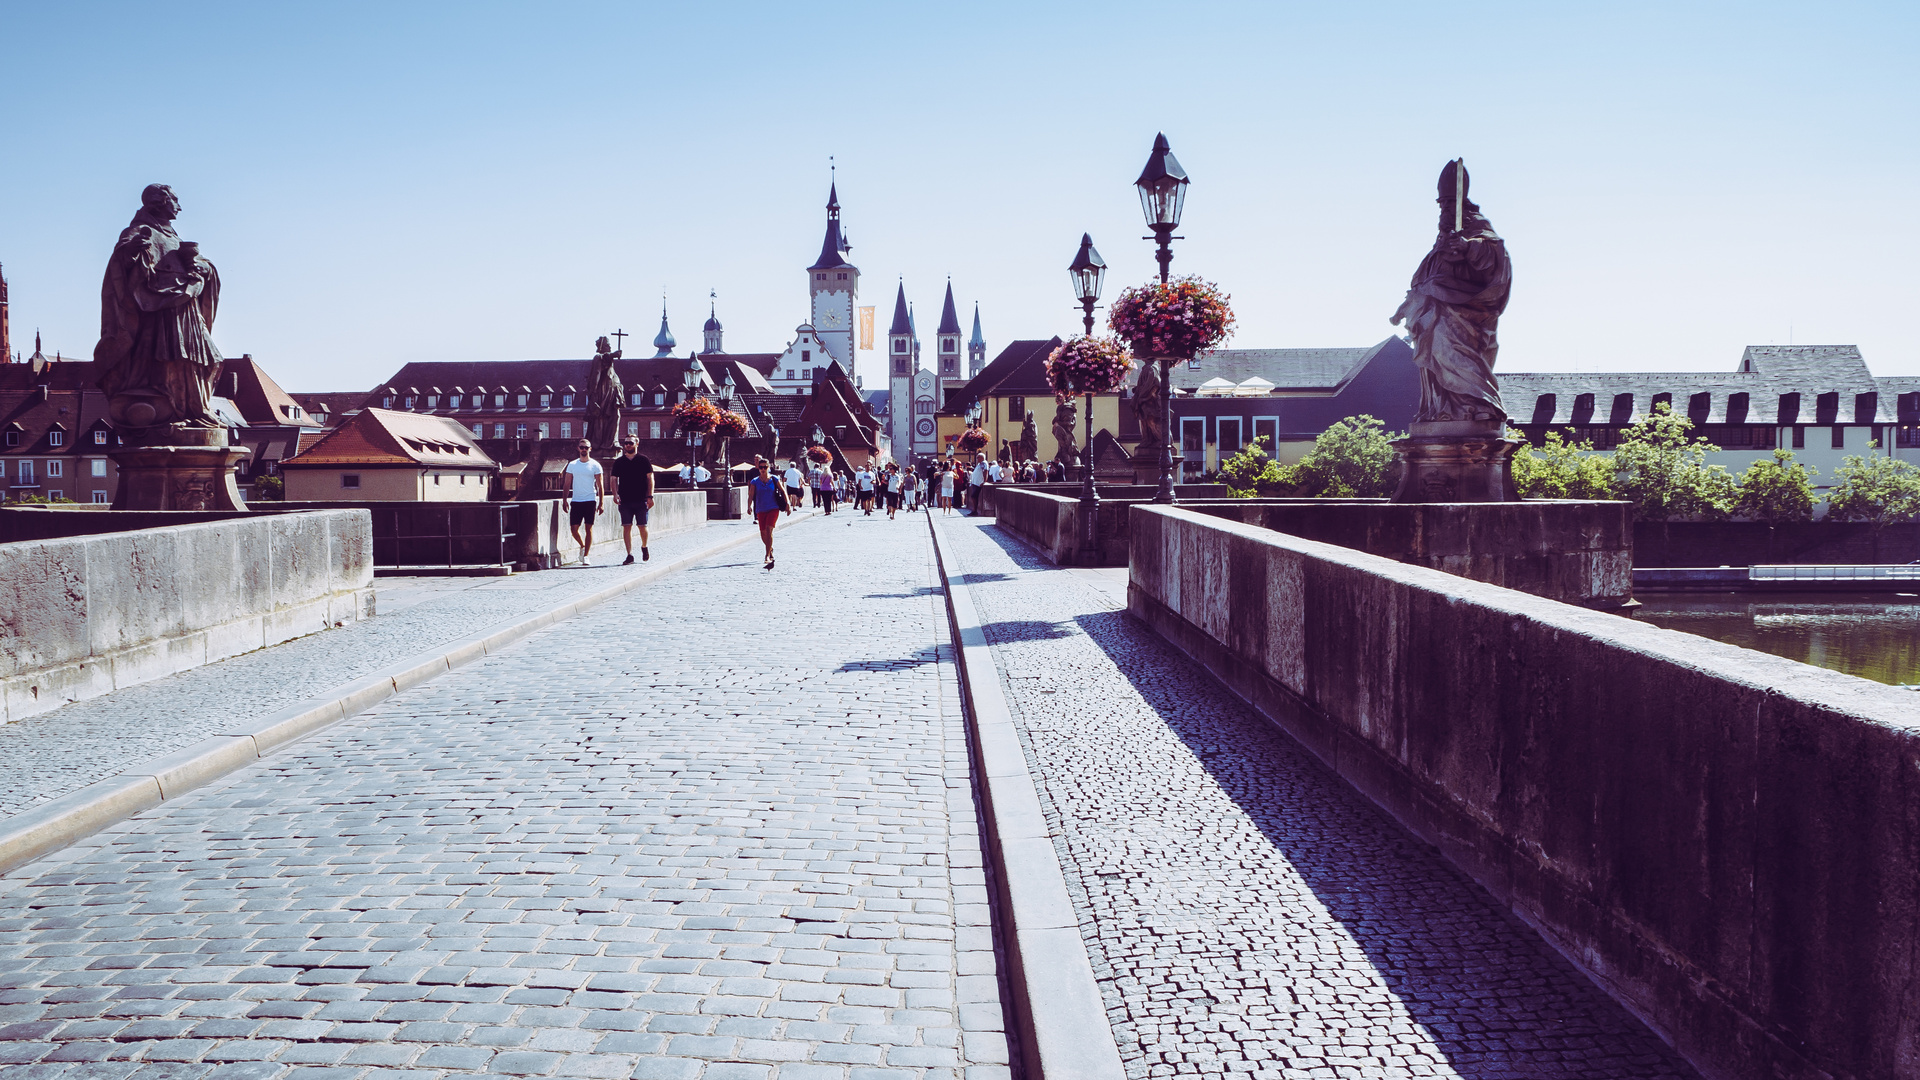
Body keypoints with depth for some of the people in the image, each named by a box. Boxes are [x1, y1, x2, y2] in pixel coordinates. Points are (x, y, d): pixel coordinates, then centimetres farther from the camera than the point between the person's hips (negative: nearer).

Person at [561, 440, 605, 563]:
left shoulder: (595, 465, 3)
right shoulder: (572, 465, 8)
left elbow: (600, 486, 2)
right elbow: (566, 484, 10)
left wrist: (601, 503, -4)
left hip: (590, 501, -2)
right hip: (576, 501, 2)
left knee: (589, 528, -2)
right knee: (573, 528, -1)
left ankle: (586, 555, 4)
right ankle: (583, 546, 25)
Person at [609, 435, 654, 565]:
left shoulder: (644, 460, 3)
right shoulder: (619, 462, 9)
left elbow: (650, 478, 2)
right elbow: (614, 479, 11)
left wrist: (650, 496, -6)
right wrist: (615, 494, -5)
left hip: (641, 500, -2)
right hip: (624, 500, 2)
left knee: (642, 526, 1)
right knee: (626, 527, -4)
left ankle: (644, 547, 29)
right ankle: (629, 555, 0)